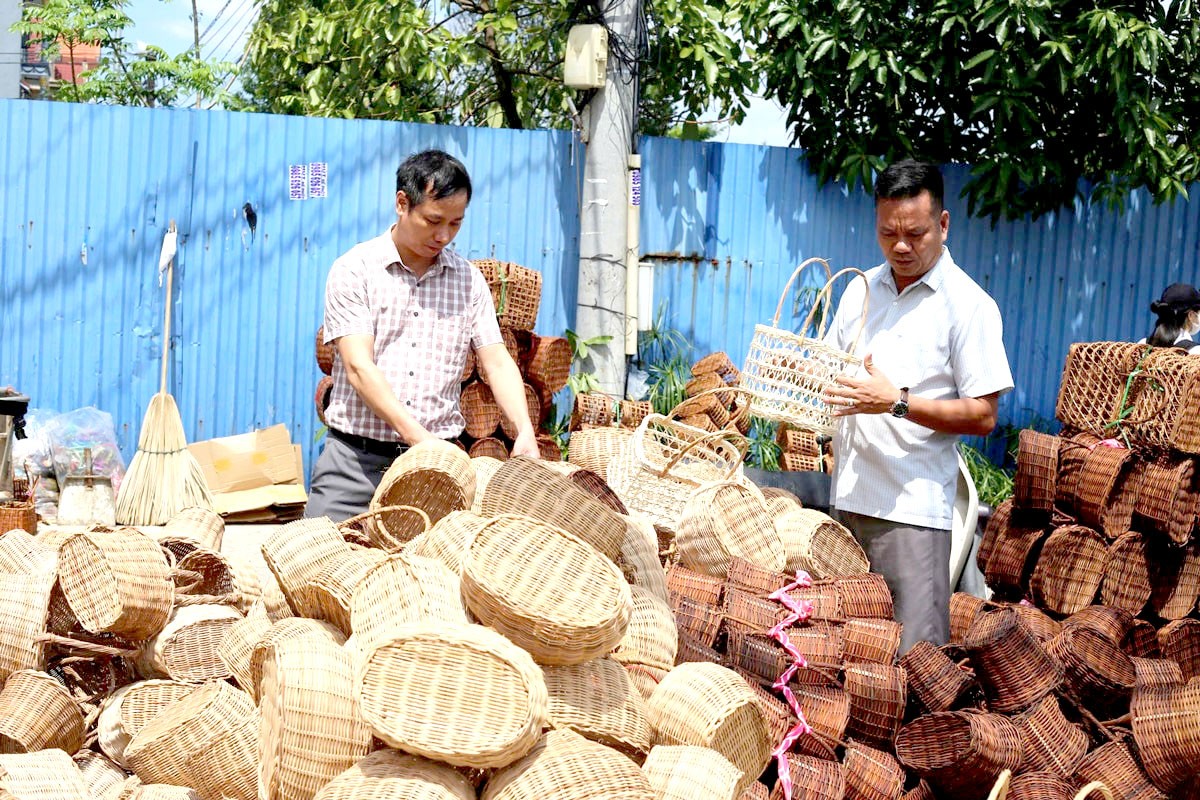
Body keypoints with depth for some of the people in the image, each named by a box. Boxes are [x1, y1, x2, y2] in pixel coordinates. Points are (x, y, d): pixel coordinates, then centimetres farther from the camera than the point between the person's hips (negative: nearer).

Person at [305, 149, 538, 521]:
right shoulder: (354, 269, -2)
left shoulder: (469, 279, 10)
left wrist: (524, 431, -13)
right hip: (357, 456, -2)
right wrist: (417, 436, -22)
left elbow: (497, 363, 6)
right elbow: (359, 367, -11)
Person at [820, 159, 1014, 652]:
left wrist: (897, 402, -19)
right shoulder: (860, 290, 14)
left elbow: (982, 417, -9)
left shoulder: (968, 305, -5)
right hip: (847, 497, 6)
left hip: (912, 508, -6)